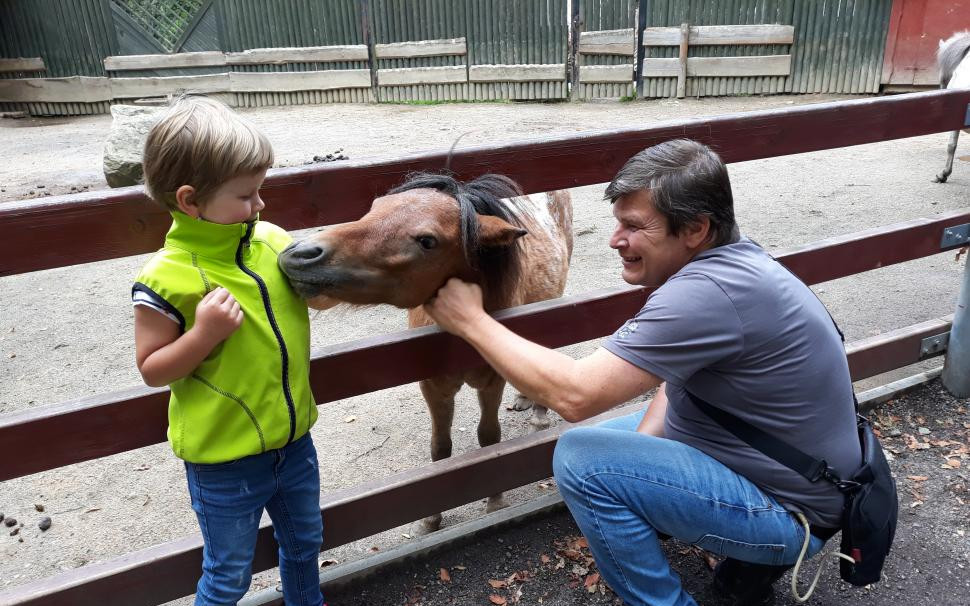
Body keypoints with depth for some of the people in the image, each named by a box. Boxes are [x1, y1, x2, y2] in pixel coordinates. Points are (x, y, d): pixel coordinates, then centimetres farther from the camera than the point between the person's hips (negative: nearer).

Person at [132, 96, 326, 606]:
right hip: (225, 461, -5)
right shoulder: (166, 279, -21)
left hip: (292, 439, 6)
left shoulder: (273, 240, -6)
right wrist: (203, 334, -29)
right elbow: (151, 369, -13)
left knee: (304, 542, 29)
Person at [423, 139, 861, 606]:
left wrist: (471, 321, -21)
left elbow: (574, 395, -31)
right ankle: (750, 557, 16)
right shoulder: (727, 261, 0)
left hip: (792, 513, -9)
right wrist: (641, 441, -5)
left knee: (582, 460, -20)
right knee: (605, 440, 16)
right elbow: (679, 373, 10)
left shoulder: (709, 291, -31)